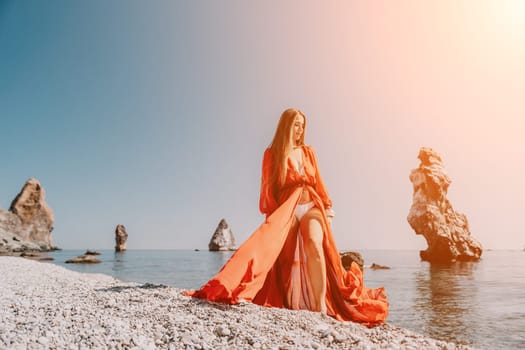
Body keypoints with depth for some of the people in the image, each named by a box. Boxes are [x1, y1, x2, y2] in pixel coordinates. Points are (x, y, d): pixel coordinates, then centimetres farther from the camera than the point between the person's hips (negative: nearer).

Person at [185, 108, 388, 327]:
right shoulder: (272, 153, 7)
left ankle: (321, 307, -24)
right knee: (287, 258, -5)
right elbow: (268, 187, 2)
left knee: (314, 245, -23)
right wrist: (271, 213, -7)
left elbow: (318, 182, 17)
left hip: (312, 206, 2)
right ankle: (290, 304, 9)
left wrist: (327, 205, 8)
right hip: (287, 208, -1)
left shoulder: (308, 152, 18)